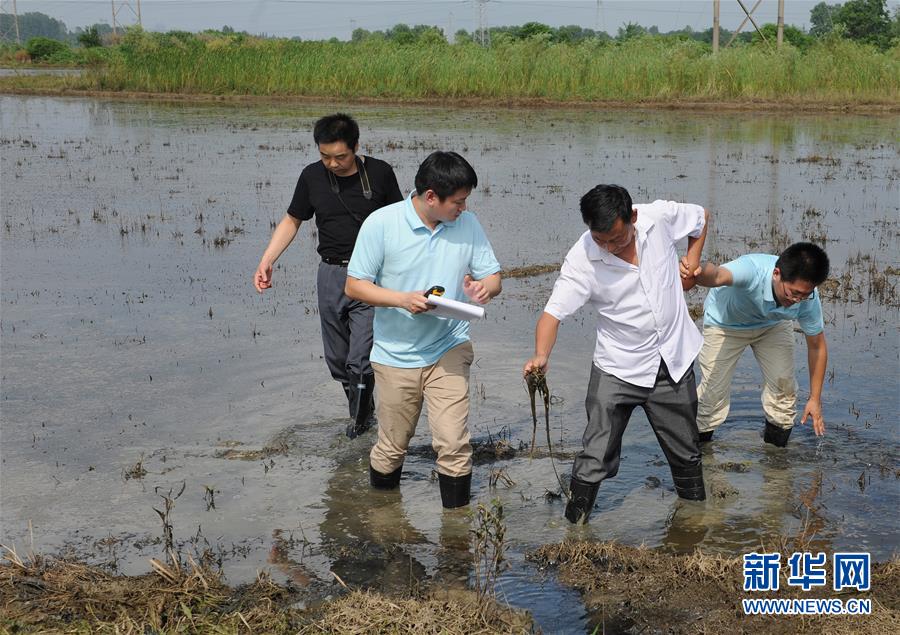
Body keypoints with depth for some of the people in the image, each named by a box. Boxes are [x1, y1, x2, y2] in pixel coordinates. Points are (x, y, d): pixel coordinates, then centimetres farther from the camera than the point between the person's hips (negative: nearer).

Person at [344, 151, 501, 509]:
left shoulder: (468, 224, -3)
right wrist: (404, 299, -23)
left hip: (449, 350, 1)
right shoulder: (381, 224, -12)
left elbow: (492, 276, 4)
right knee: (392, 446, 13)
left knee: (454, 444, -8)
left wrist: (484, 287, -20)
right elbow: (354, 286, -9)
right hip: (395, 355, -1)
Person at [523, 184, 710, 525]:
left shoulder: (661, 216, -15)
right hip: (617, 370, -3)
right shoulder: (581, 259, -22)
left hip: (674, 360, 3)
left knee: (686, 452, 19)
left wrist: (692, 260, -2)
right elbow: (554, 311, -28)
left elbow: (700, 217, 8)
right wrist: (541, 355, -46)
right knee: (595, 460, -8)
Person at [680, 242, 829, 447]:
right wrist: (698, 272, -94)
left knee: (783, 382, -9)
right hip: (724, 323, -3)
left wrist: (815, 399, -10)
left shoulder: (807, 297, -31)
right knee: (714, 387, -7)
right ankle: (698, 436, 19)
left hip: (773, 324, 3)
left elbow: (817, 346, -14)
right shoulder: (752, 270, -45)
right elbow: (717, 275, -69)